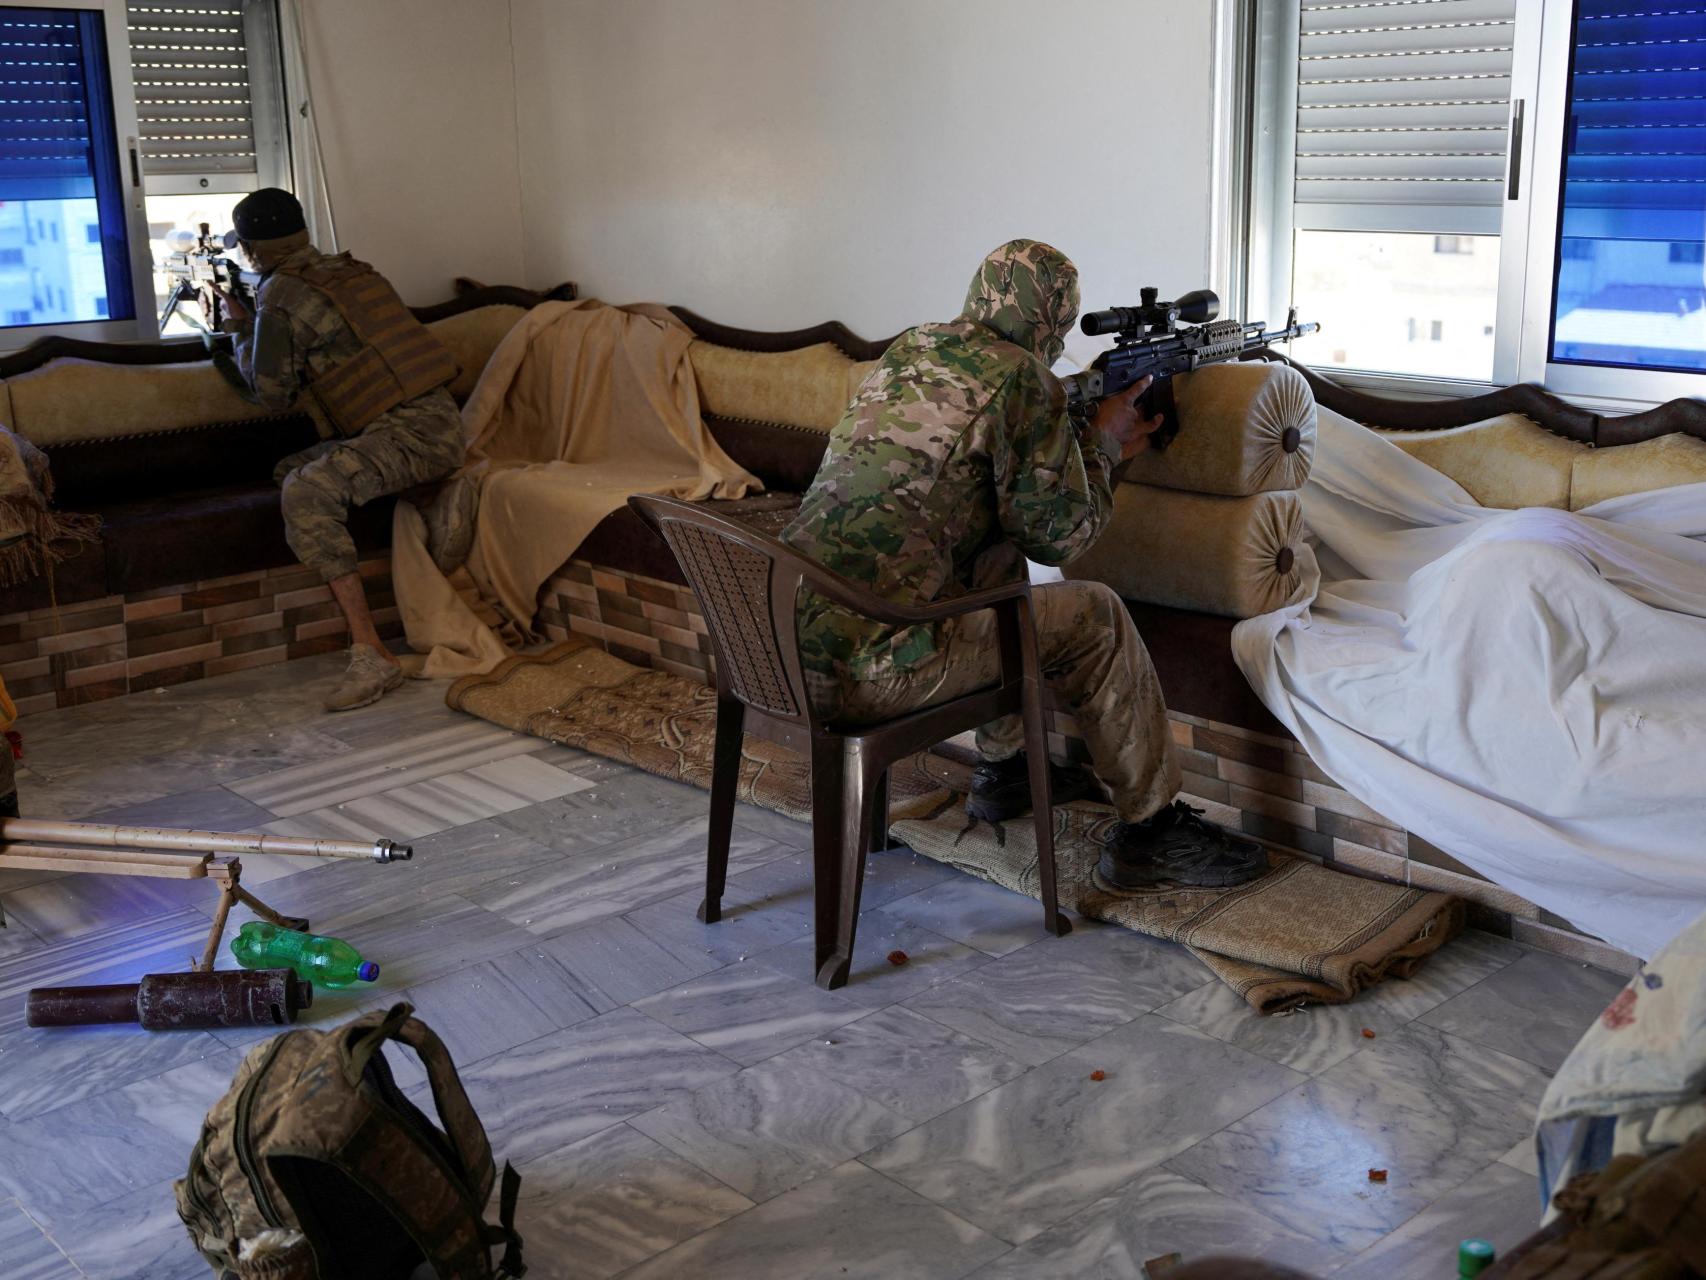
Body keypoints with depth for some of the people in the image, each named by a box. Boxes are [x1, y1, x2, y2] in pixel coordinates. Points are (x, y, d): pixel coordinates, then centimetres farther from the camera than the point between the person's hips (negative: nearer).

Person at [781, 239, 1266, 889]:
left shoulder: (906, 349, 17)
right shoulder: (1019, 377, -7)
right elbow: (1058, 536, -2)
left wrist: (1089, 439, 30)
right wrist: (1100, 444, 16)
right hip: (860, 670, -9)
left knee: (999, 560, 28)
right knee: (1095, 616, 4)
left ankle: (1004, 769, 37)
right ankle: (1152, 829, 15)